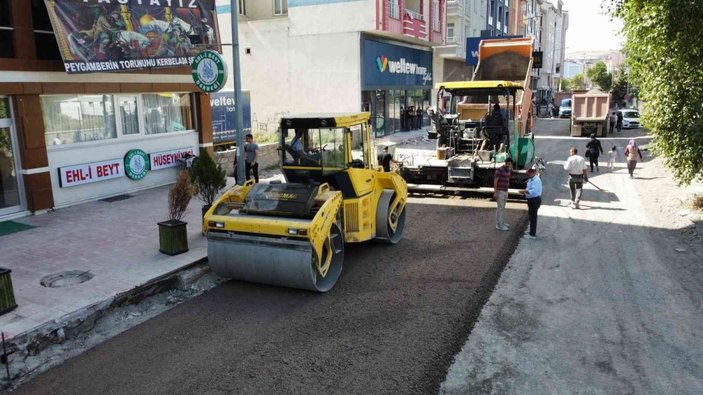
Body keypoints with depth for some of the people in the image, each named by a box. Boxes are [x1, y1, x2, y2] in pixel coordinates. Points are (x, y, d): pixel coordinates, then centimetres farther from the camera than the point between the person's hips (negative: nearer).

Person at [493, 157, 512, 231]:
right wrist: (495, 192, -21)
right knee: (500, 208, -5)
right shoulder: (499, 169, -18)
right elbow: (495, 181, -18)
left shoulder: (507, 170, 10)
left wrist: (506, 192, 21)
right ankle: (499, 225, 1)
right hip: (499, 191, -9)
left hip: (505, 191, 9)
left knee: (502, 207, 15)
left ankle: (500, 222, 24)